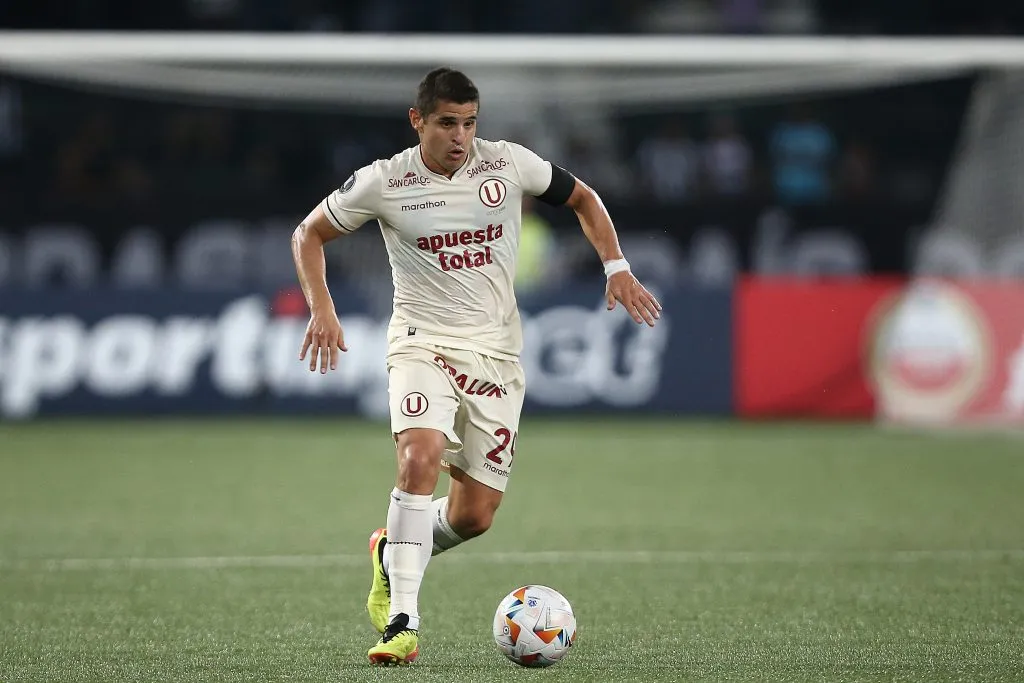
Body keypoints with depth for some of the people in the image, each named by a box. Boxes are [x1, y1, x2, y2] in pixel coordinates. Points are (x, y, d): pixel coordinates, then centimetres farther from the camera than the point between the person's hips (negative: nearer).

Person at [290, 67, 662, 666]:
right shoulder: (383, 183, -7)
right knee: (420, 458, -30)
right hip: (423, 342, -3)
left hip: (497, 354, 3)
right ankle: (403, 622, -28)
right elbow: (310, 234, 7)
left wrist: (617, 268, 2)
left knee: (474, 516, 1)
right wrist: (322, 310, -6)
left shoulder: (508, 164, -4)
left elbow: (583, 199, 13)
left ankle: (393, 556, 34)